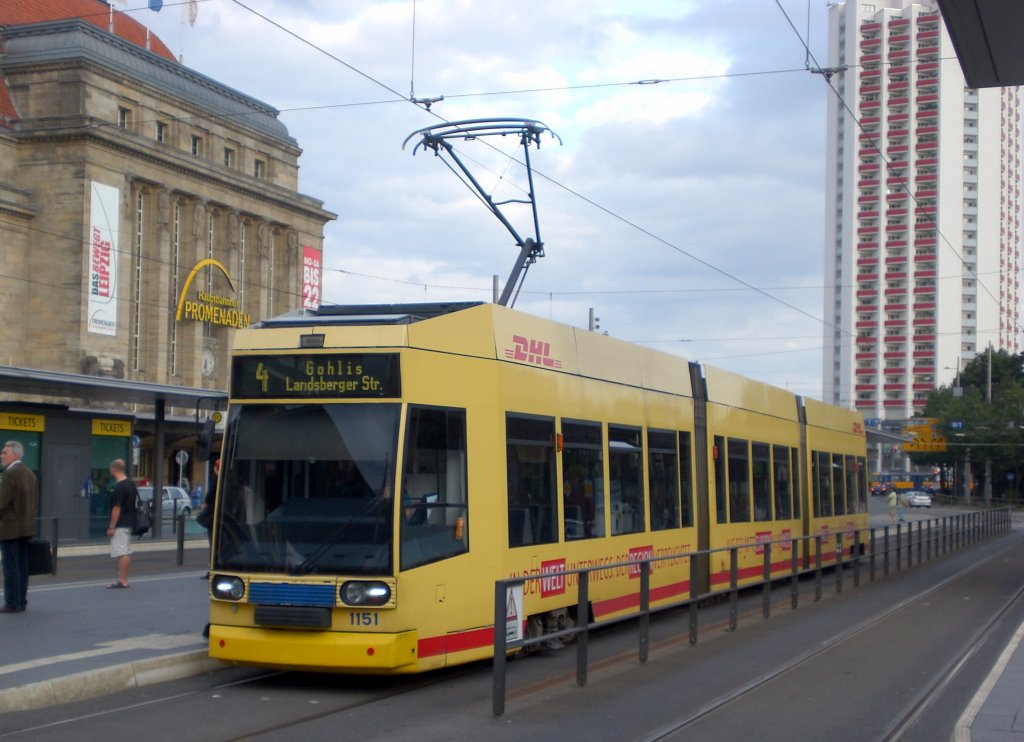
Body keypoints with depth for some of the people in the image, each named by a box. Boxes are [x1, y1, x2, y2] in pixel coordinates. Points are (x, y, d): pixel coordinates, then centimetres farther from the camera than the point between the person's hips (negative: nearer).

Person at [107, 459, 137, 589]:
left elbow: (117, 508, -20)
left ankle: (122, 580, -8)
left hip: (120, 525, -10)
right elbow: (137, 502, 16)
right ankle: (124, 579, 17)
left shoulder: (119, 487, -18)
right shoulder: (131, 484, 11)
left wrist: (111, 527, -16)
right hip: (129, 523, 10)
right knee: (126, 552, 12)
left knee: (121, 553, -8)